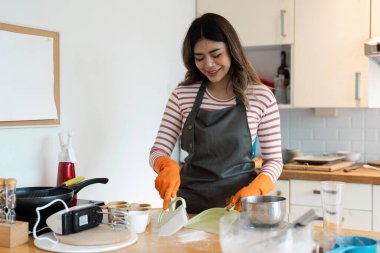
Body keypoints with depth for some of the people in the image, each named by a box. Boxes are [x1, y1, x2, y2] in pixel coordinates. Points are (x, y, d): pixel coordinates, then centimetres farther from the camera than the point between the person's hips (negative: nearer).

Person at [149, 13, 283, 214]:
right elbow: (157, 151, 3)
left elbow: (274, 160, 2)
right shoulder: (182, 95, 3)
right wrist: (168, 166, -19)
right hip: (190, 203, 1)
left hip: (238, 204, -1)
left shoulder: (261, 96, -2)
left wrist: (253, 190, -16)